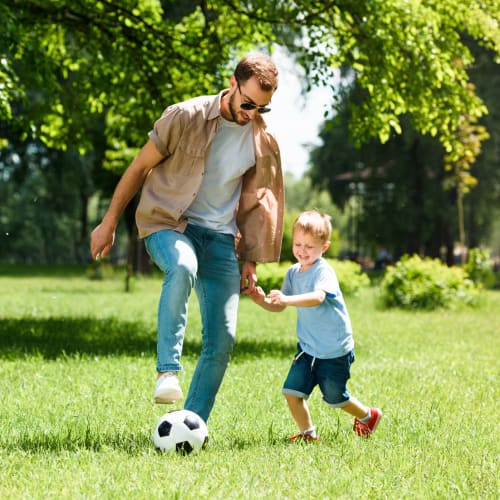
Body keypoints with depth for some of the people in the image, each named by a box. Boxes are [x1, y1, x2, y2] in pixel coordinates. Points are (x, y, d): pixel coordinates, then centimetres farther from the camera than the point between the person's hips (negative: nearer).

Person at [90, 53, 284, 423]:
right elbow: (140, 167, -2)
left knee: (223, 339, -6)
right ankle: (168, 371, -36)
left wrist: (250, 261, 12)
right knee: (183, 265, -41)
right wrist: (109, 222, 1)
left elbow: (258, 202, 15)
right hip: (168, 223, -4)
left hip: (220, 236, 4)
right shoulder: (186, 117, -11)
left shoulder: (264, 143, 3)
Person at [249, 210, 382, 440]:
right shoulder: (293, 273, 2)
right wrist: (263, 301, -16)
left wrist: (287, 299, -55)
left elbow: (317, 297, -41)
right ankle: (307, 433, 13)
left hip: (334, 352, -6)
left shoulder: (324, 271, -20)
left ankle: (368, 416, 39)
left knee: (335, 398, 11)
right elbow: (279, 307, 6)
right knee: (292, 391, -7)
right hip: (307, 348, 6)